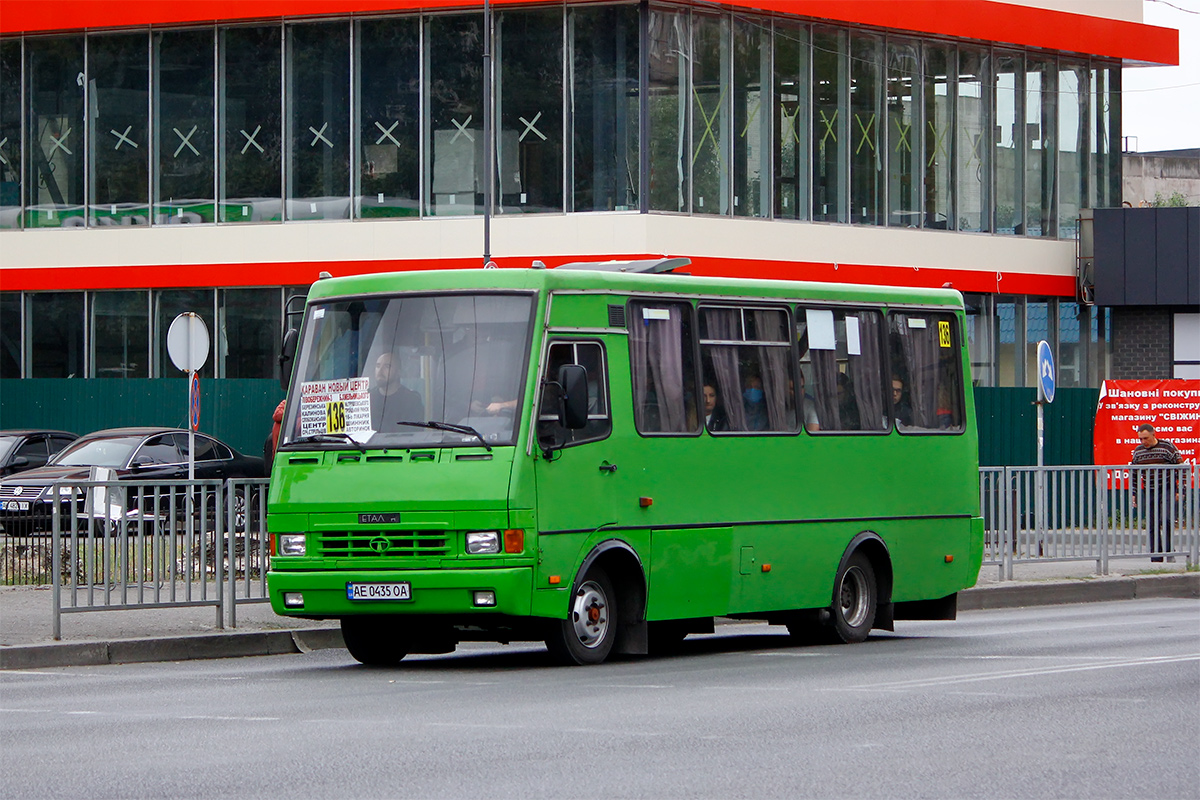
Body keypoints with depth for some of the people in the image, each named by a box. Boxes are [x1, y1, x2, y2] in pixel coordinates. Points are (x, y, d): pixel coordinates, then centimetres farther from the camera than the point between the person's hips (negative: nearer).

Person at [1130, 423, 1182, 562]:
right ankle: (1156, 556, 6)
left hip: (1167, 490, -4)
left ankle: (1169, 550, -5)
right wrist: (1134, 494, 13)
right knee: (1152, 526, 2)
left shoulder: (1167, 447, -7)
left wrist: (1180, 491, -8)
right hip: (1148, 492, 4)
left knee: (1166, 519, -19)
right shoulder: (1138, 451, 7)